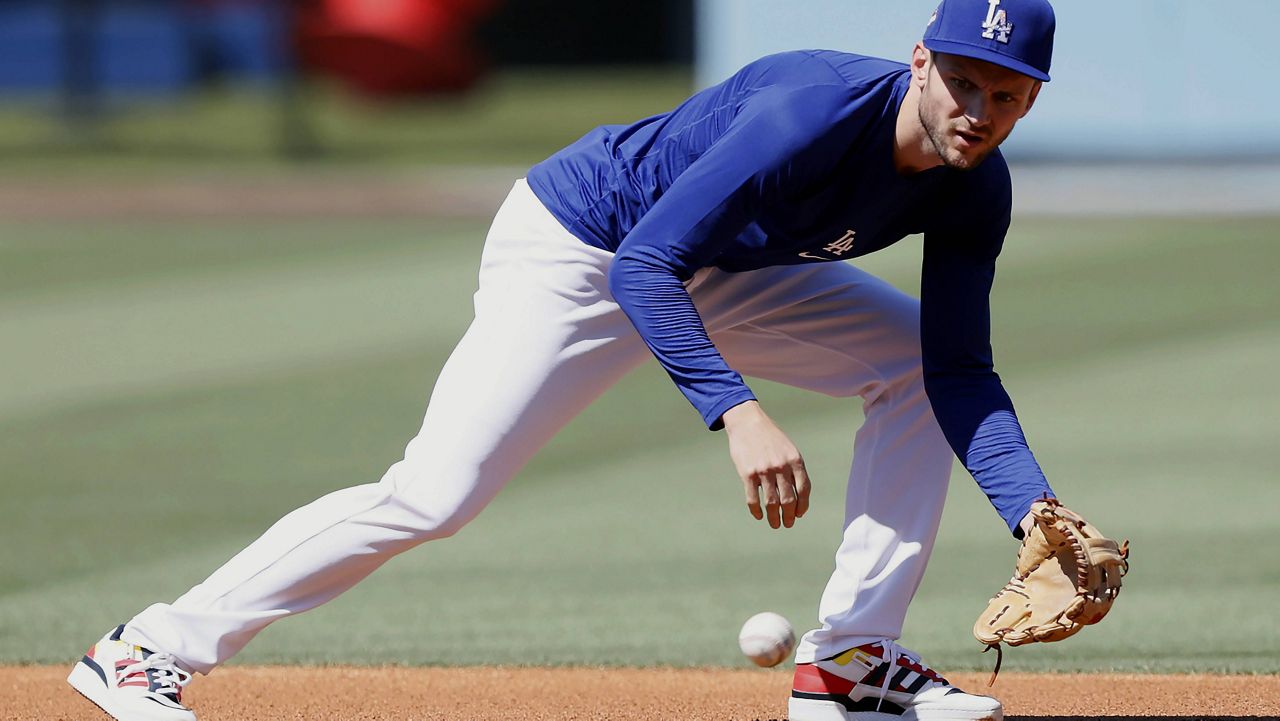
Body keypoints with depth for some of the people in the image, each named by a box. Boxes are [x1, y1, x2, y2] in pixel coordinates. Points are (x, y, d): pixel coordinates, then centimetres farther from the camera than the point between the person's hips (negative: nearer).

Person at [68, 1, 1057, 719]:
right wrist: (737, 414, -50)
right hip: (572, 251, -8)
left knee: (917, 360, 2)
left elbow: (960, 373, -7)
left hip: (711, 269, 8)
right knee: (437, 493, -18)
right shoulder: (815, 114, -35)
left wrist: (1035, 512, -22)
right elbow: (644, 269, -39)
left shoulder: (974, 191, -11)